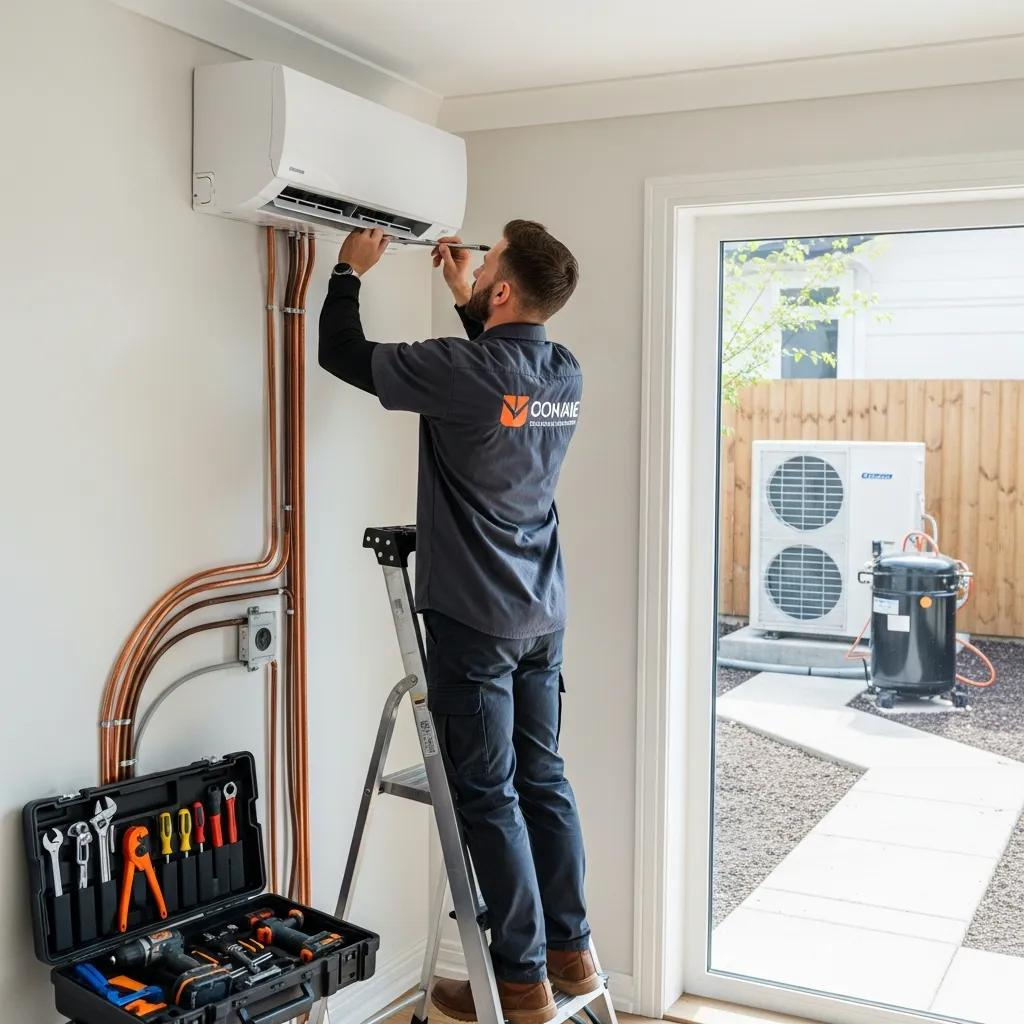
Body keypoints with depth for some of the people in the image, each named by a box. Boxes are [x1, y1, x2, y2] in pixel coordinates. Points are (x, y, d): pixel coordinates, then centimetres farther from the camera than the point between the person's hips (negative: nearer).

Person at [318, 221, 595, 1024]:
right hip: (543, 617, 7)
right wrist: (463, 297, 25)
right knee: (544, 781, 14)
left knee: (488, 797, 1)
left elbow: (344, 353, -6)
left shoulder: (465, 370, -18)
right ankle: (571, 950, 24)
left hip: (474, 621, -7)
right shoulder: (566, 374, 4)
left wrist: (351, 272, 10)